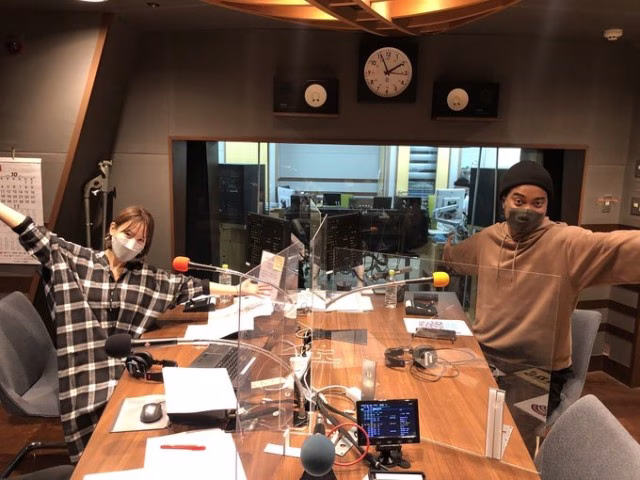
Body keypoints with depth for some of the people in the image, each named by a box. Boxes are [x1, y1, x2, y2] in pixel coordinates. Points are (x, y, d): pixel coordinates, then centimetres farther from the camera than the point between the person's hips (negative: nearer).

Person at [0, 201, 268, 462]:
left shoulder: (147, 276, 4)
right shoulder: (77, 259, 0)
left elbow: (187, 286, 1)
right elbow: (35, 236, -6)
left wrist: (237, 290, -3)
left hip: (124, 361, 2)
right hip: (85, 364, -2)